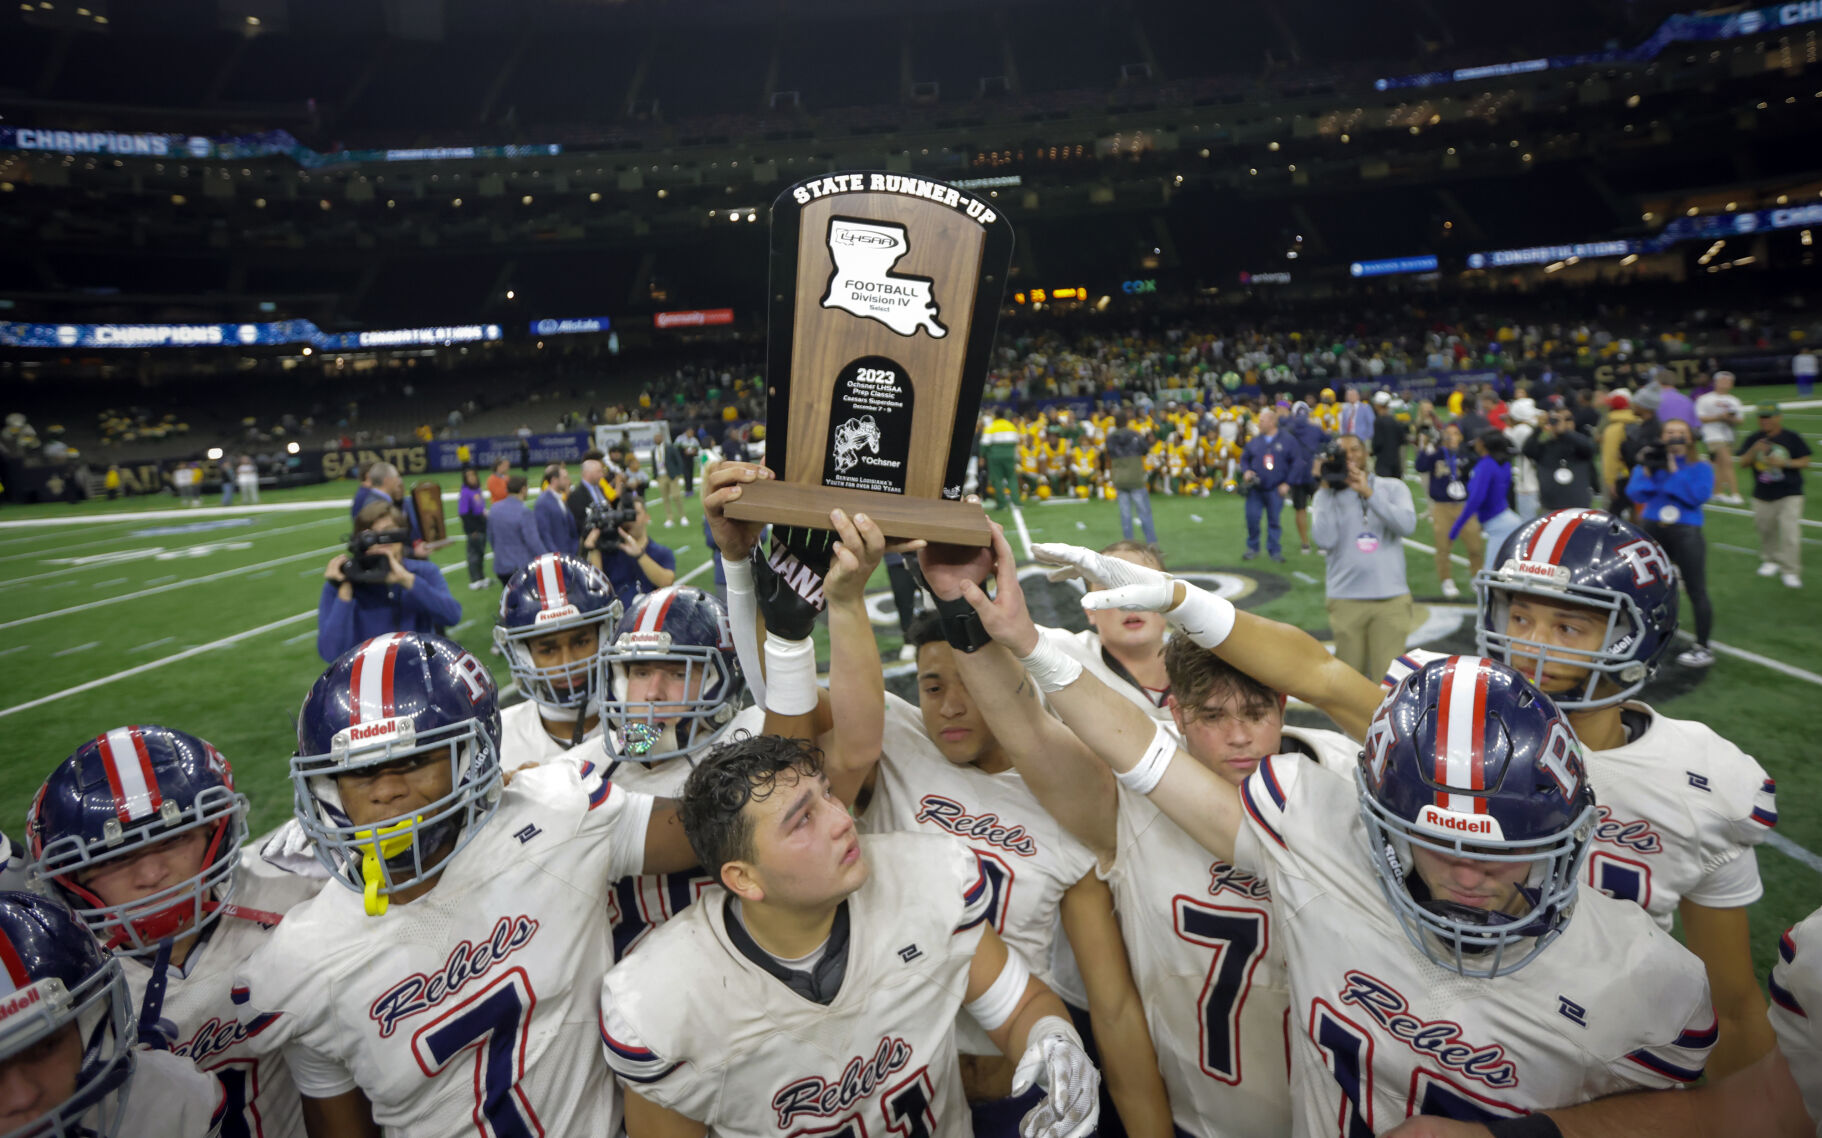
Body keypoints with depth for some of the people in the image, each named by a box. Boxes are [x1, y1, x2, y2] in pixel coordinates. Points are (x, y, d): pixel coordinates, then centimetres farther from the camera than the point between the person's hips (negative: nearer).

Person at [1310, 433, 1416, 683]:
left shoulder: (1393, 487, 8)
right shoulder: (1328, 495, 6)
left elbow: (1407, 525, -10)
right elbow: (1324, 540, -10)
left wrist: (1368, 492, -15)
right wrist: (1326, 489, -8)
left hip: (1392, 598, 0)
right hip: (1345, 599, 0)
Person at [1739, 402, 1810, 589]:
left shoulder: (1792, 438, -2)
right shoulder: (1753, 439, 3)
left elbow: (1805, 462, 0)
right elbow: (1743, 463, -2)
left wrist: (1784, 462, -16)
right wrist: (1754, 451, -19)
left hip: (1789, 496, -3)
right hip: (1762, 496, 3)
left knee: (1790, 531, -11)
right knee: (1765, 530, 13)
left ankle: (1790, 571, -6)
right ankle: (1770, 560, 34)